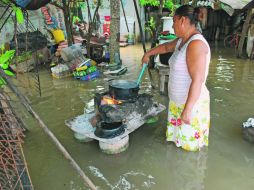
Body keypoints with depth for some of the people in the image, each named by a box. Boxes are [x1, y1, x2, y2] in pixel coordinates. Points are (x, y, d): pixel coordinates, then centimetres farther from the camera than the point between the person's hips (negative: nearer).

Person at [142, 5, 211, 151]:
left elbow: (197, 80, -30)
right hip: (178, 101, 9)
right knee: (180, 138, 24)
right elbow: (166, 47, 29)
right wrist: (148, 54, 36)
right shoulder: (181, 41, 6)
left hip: (192, 103, -9)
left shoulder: (196, 44, -25)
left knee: (190, 144, 7)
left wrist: (187, 109, -30)